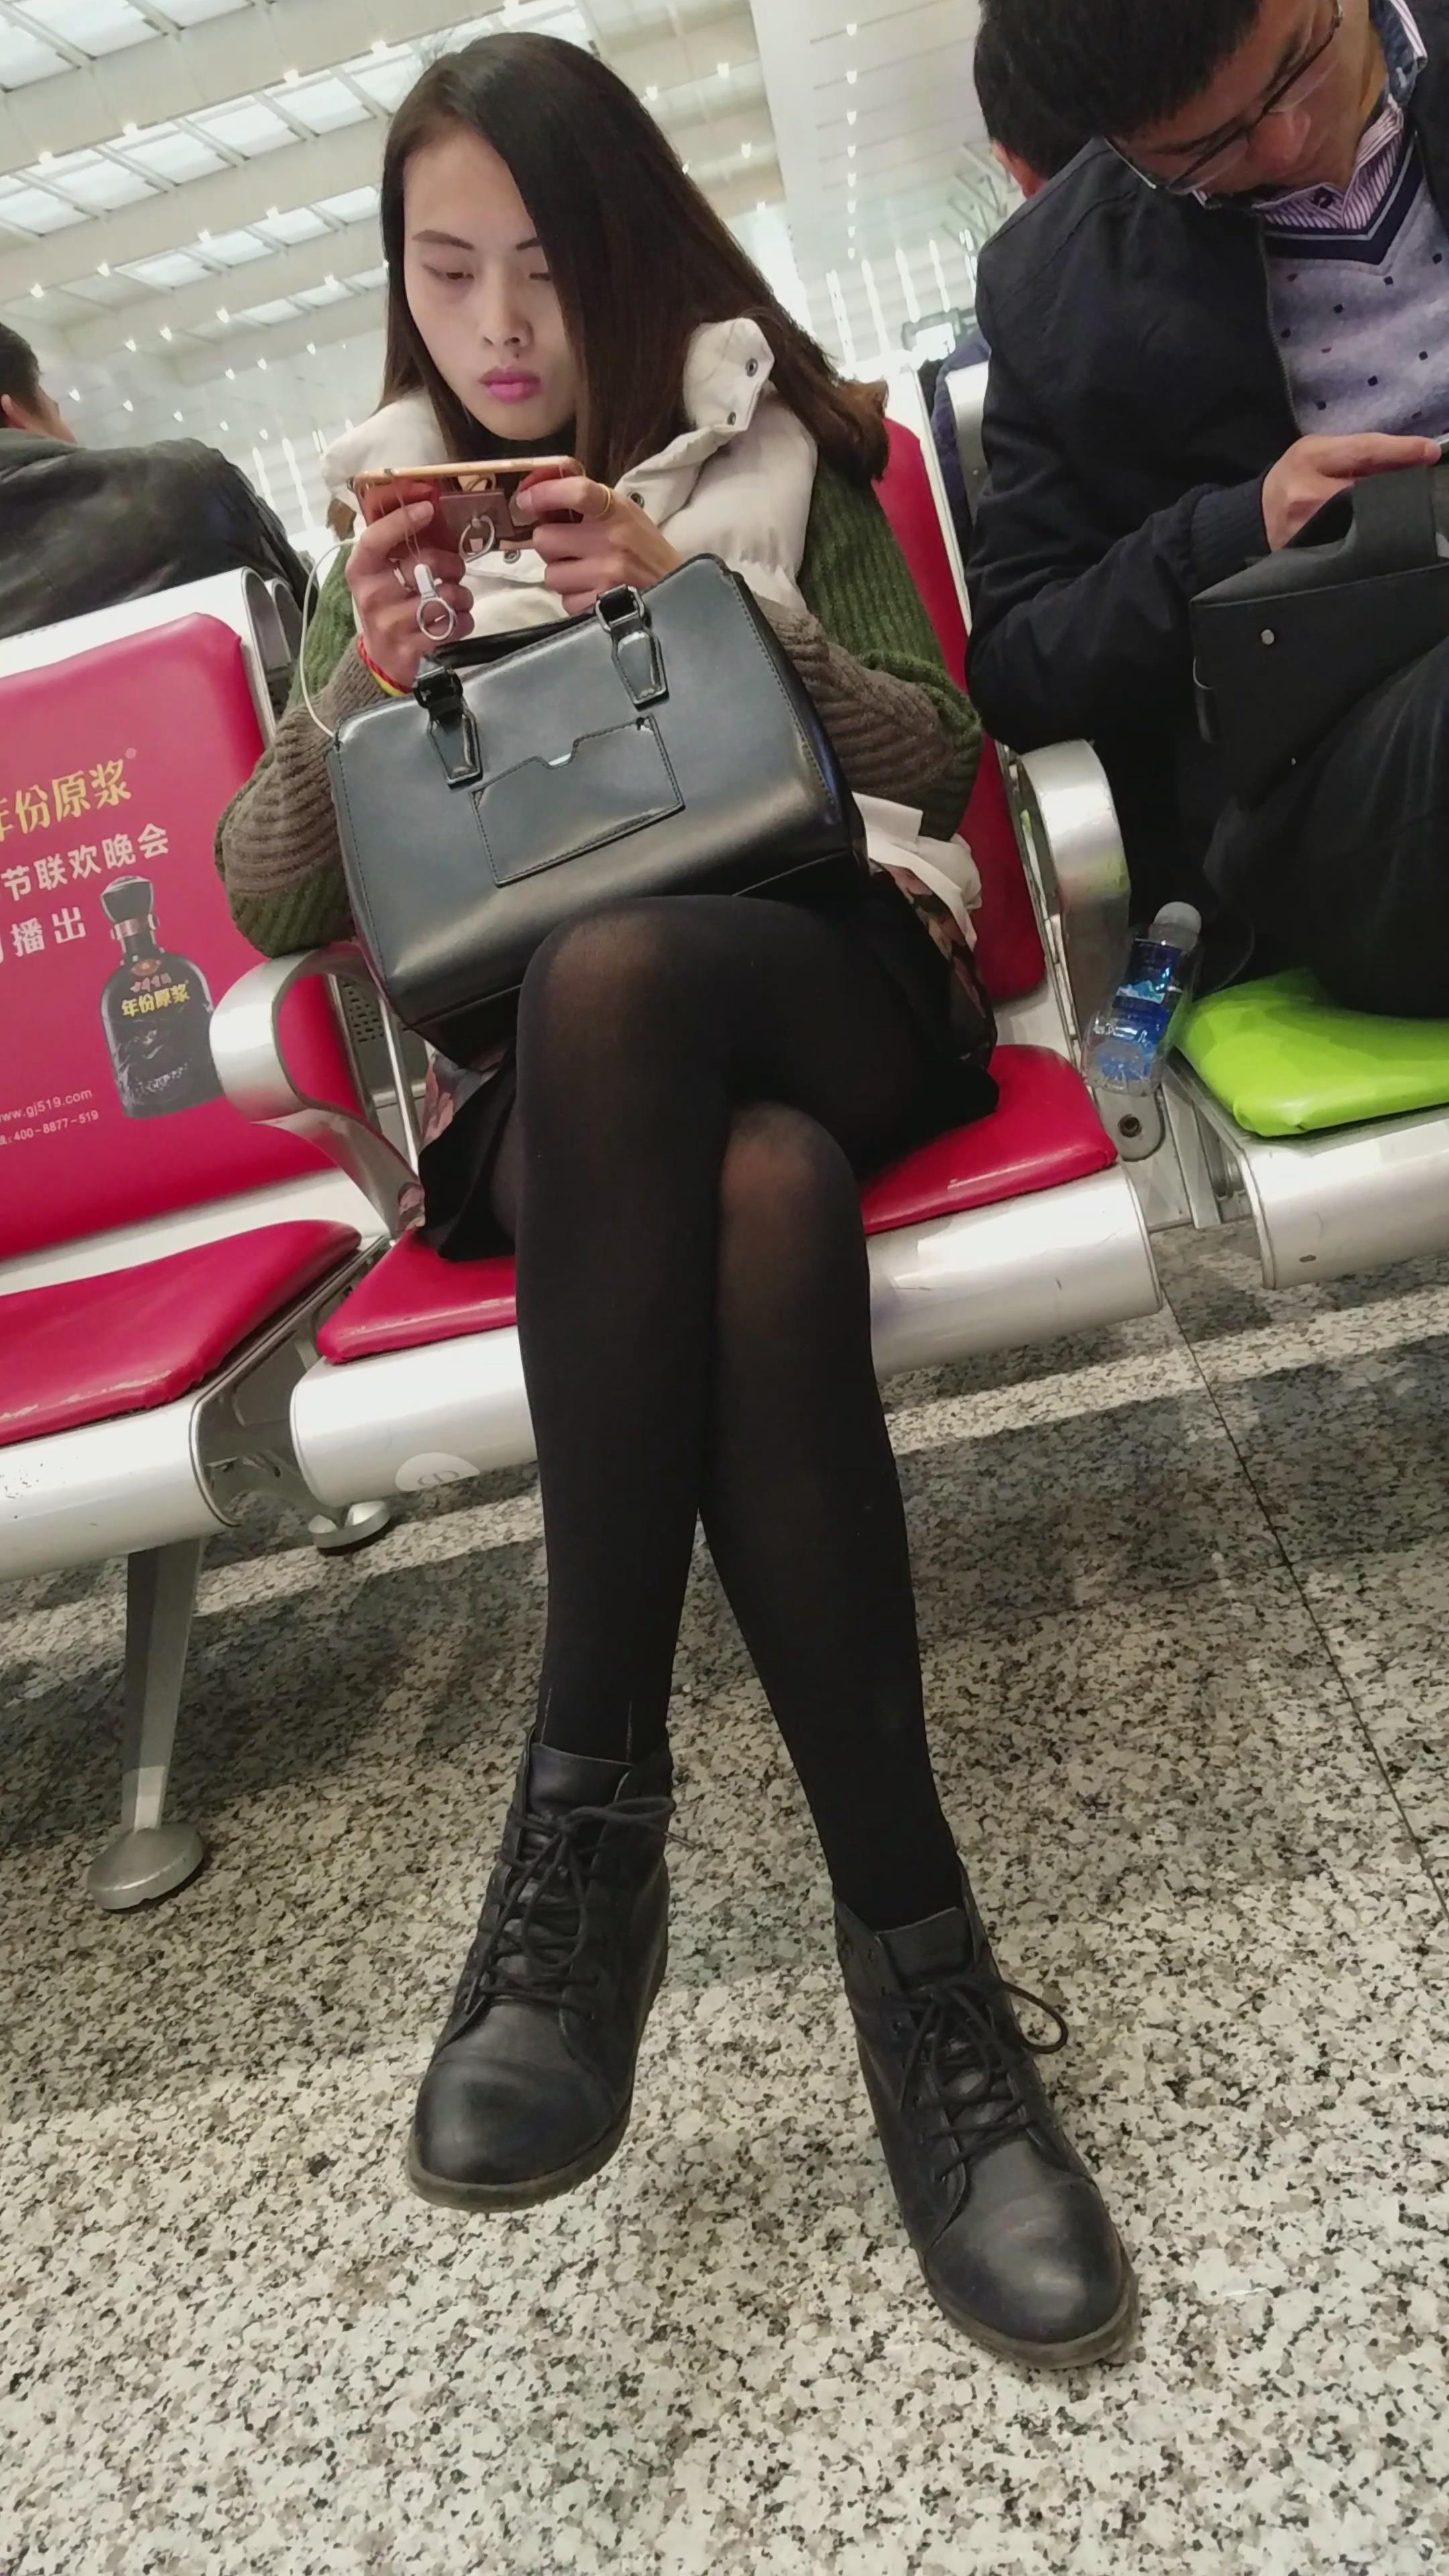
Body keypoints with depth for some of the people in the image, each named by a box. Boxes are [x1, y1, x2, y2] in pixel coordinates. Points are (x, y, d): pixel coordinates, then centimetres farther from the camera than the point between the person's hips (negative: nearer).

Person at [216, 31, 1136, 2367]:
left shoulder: (780, 447, 16)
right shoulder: (400, 526, 19)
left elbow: (943, 765, 5)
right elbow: (271, 900, 9)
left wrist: (713, 601, -10)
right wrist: (360, 686, -11)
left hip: (826, 988, 0)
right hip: (543, 1098, 1)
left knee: (607, 970, -39)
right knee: (763, 1212, -38)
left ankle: (591, 1809, -37)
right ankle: (915, 1951, -34)